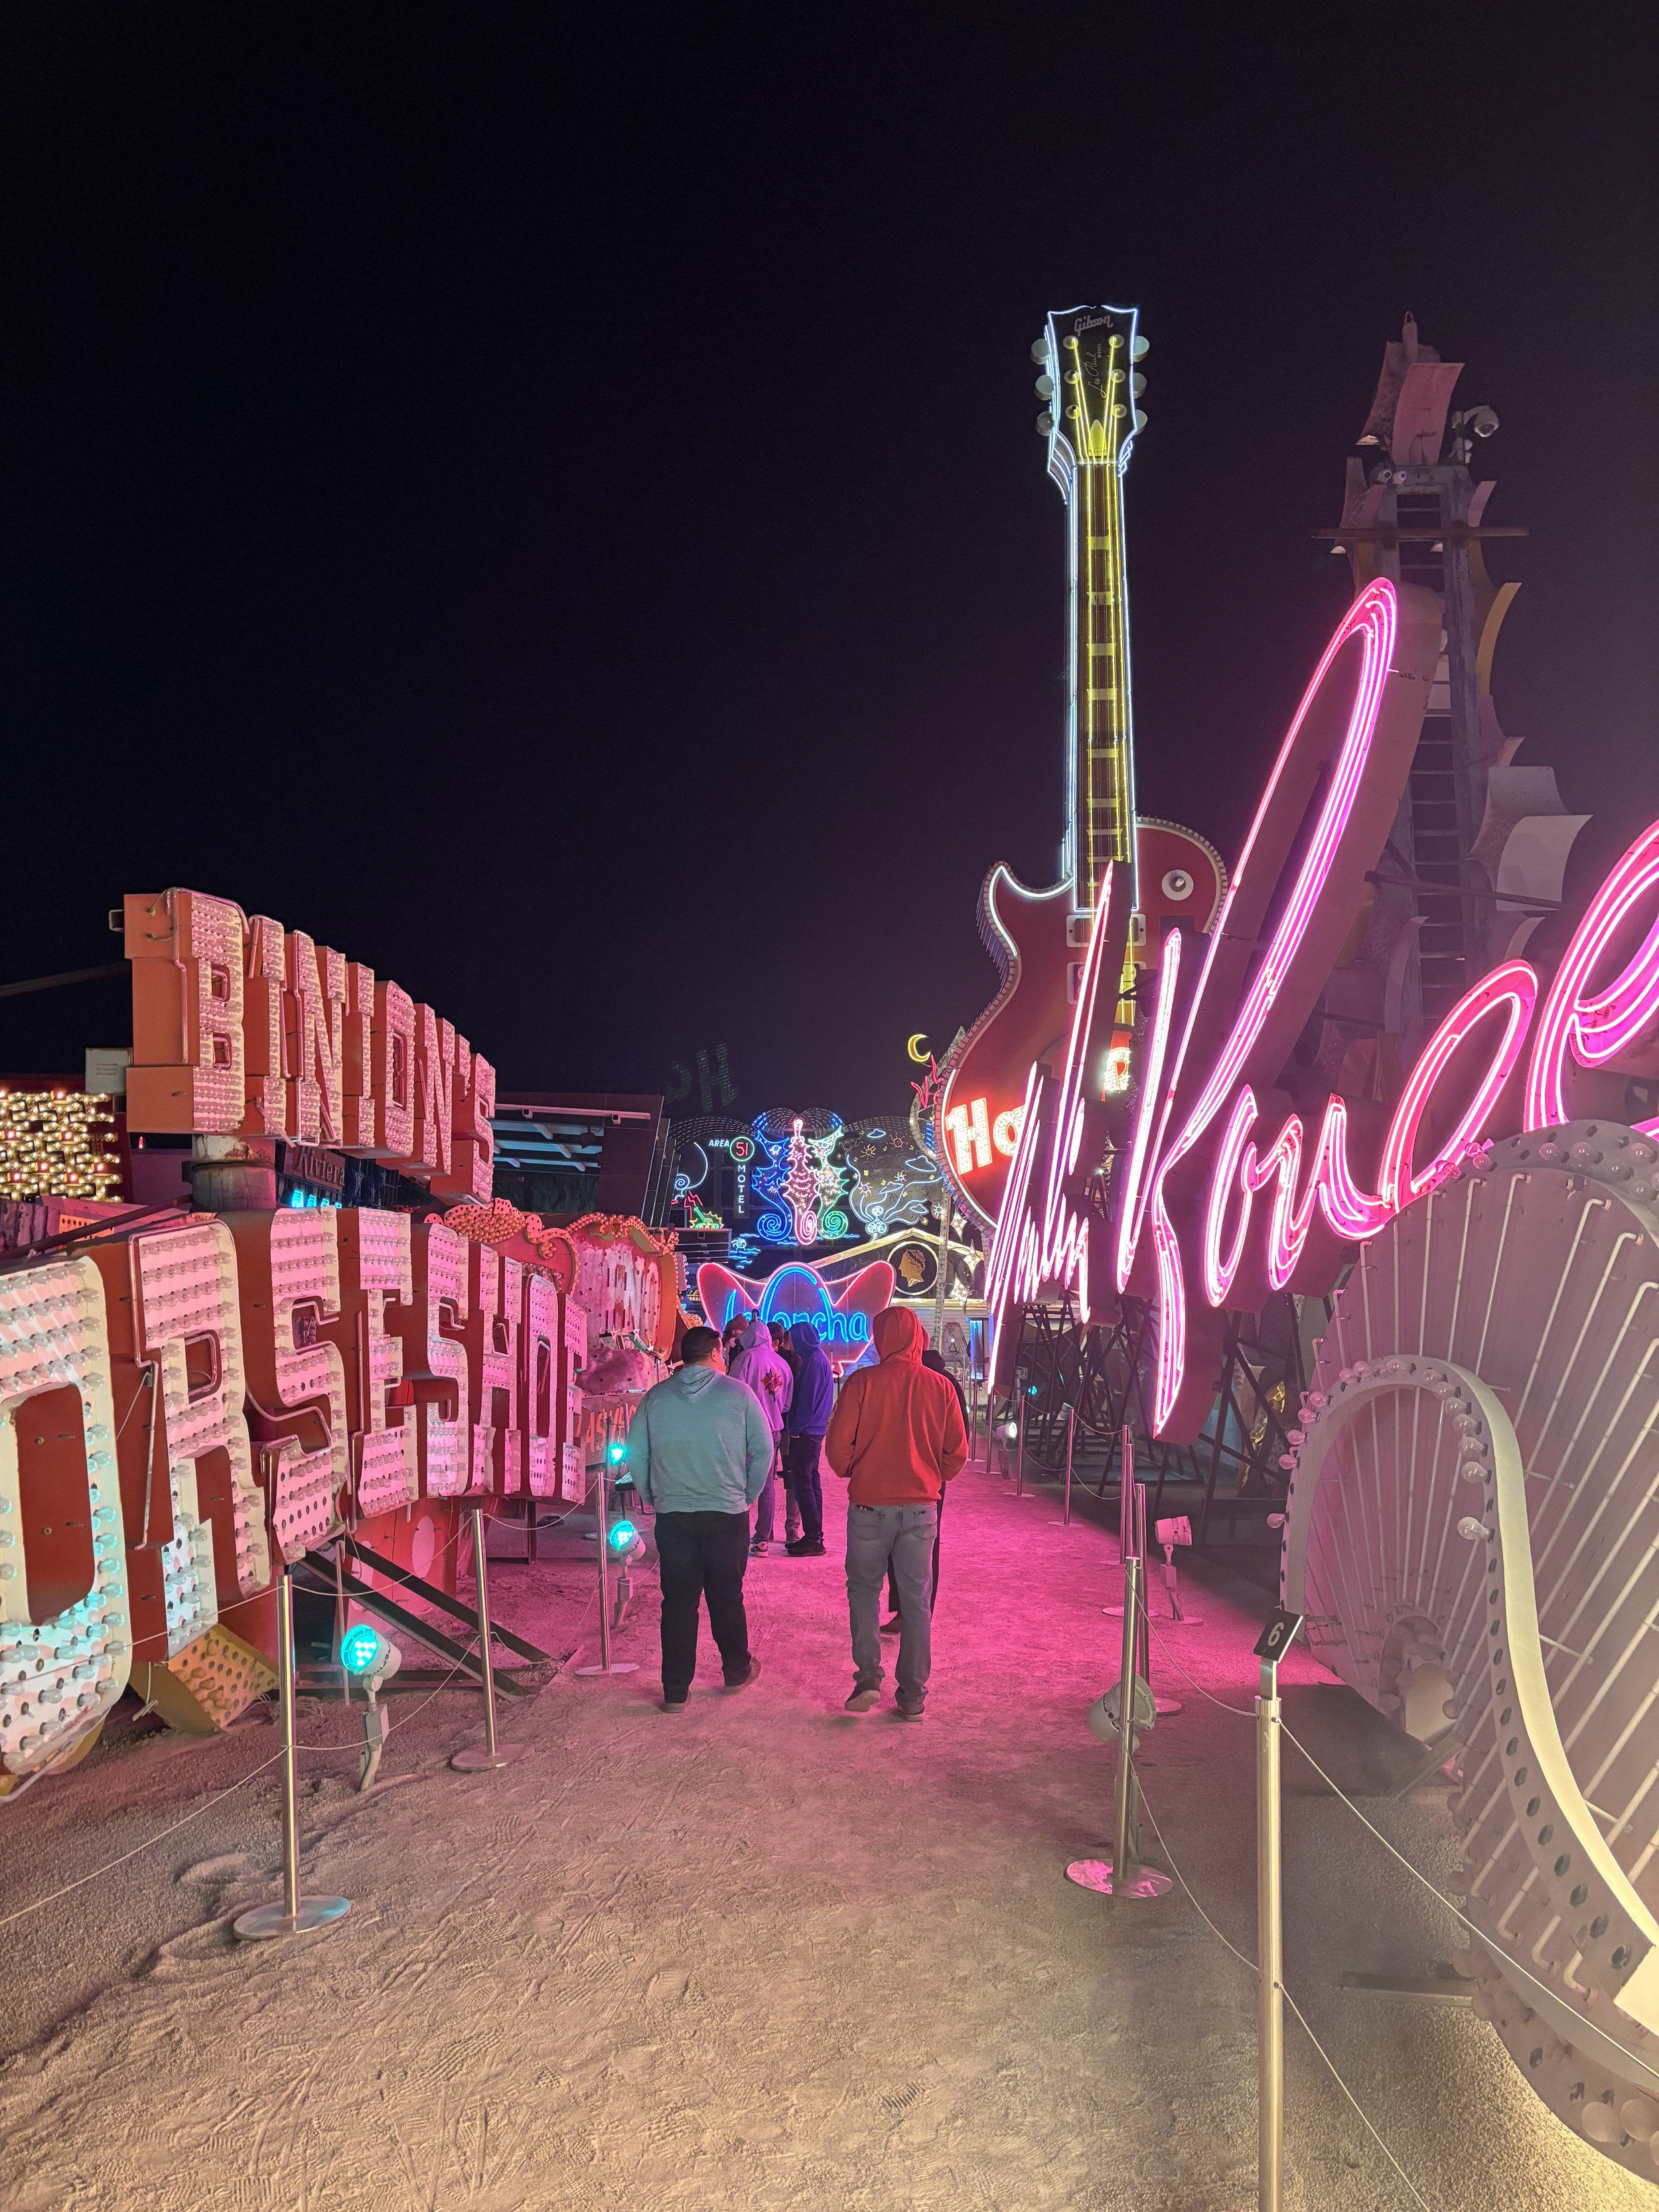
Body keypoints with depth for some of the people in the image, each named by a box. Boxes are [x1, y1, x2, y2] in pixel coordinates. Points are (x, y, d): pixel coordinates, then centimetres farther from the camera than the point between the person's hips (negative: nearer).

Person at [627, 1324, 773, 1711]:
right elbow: (764, 1450, -1)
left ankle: (676, 1691, 9)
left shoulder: (655, 1397, 1)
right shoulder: (738, 1393, -3)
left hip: (672, 1516, 1)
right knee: (726, 1597, 15)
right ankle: (737, 1670, 31)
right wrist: (748, 1496, 11)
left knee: (678, 1602, 7)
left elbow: (635, 1455, 2)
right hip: (727, 1515, -1)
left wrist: (653, 1499, 12)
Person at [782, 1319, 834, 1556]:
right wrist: (795, 1426, 14)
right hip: (813, 1431, 10)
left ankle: (813, 1539, -7)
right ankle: (814, 1536, 18)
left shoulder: (814, 1361, -14)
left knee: (802, 1483, -8)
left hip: (806, 1432, -10)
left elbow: (807, 1398, -18)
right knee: (811, 1483, 13)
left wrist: (796, 1427, -13)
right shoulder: (818, 1357, 16)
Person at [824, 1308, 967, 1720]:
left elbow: (838, 1444, -8)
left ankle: (868, 1675, 4)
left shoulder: (863, 1382, -9)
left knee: (863, 1588, 16)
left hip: (869, 1504, -2)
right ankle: (913, 1695, 14)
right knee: (916, 1599, 10)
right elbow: (957, 1452, 2)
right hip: (921, 1506, 2)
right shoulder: (940, 1387, -2)